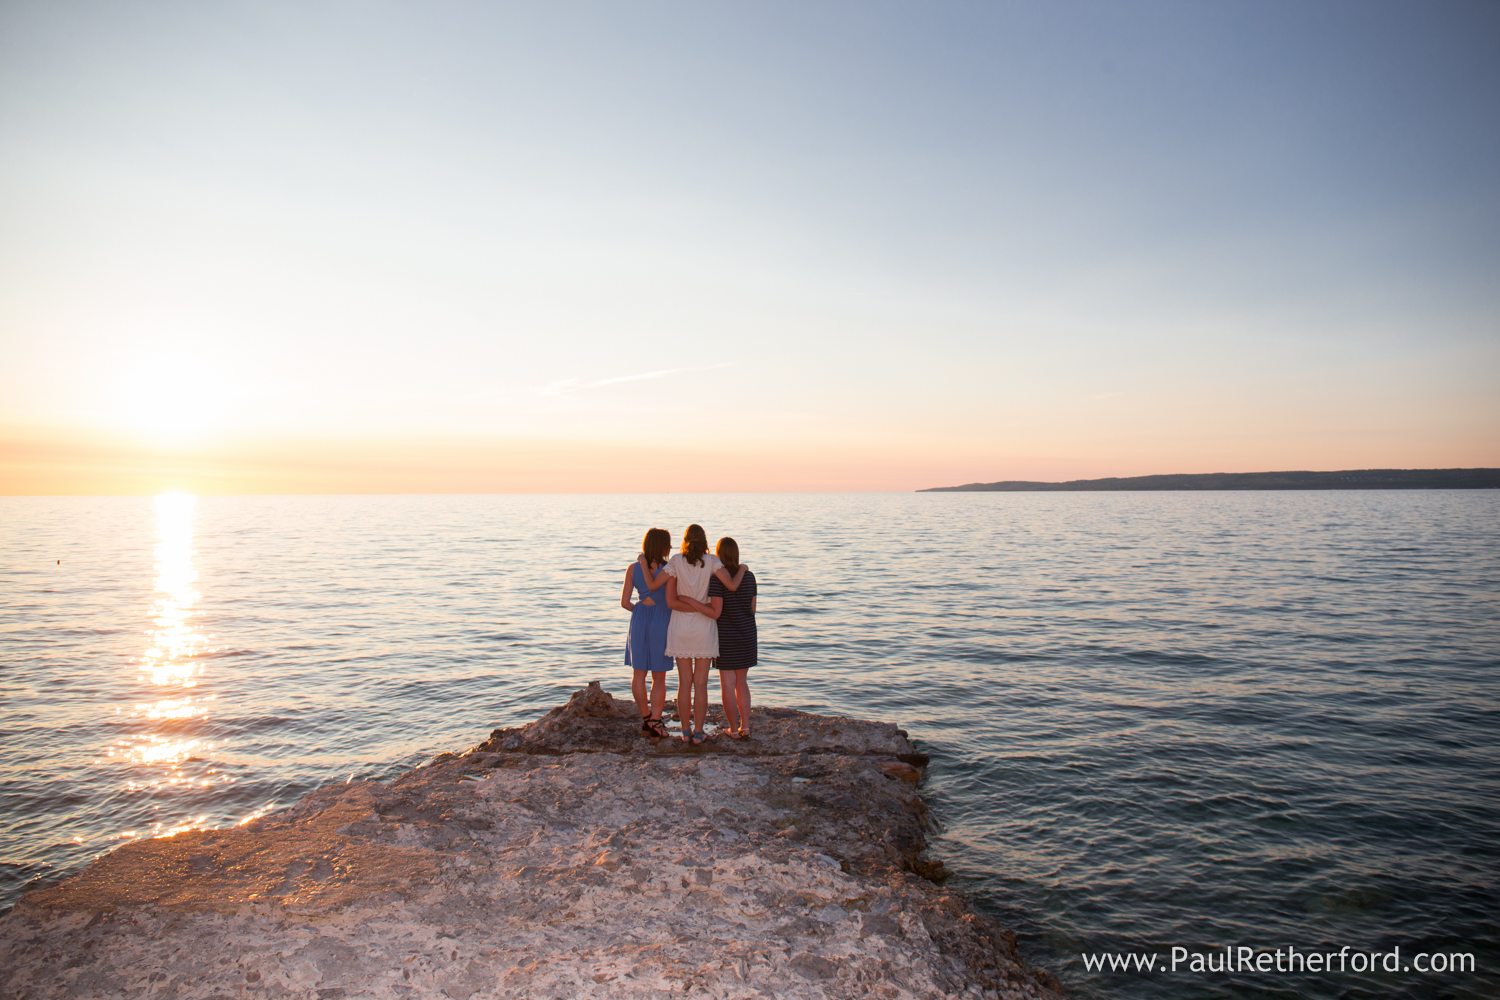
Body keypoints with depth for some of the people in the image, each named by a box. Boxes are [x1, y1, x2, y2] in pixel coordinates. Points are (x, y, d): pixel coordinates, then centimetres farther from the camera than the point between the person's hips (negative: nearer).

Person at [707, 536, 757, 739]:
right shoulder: (749, 576, 3)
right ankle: (745, 727, 16)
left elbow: (716, 612, -19)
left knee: (727, 684, 5)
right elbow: (752, 608, 7)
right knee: (742, 682, 16)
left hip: (726, 637, -5)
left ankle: (733, 729, 12)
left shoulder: (717, 577, -16)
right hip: (747, 634, 5)